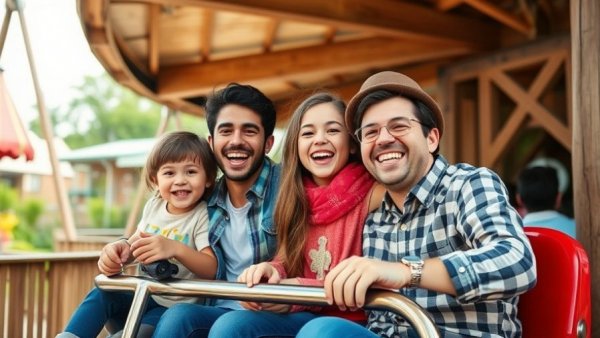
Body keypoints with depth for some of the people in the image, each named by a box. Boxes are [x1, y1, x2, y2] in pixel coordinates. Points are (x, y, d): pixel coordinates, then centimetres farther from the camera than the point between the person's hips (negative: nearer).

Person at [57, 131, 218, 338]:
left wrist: (175, 249, -43)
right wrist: (121, 248, -14)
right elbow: (136, 243, 13)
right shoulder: (154, 205, 5)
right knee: (102, 293, -20)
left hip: (173, 309, -6)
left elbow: (211, 269, -24)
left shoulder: (203, 216, -14)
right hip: (142, 297, 6)